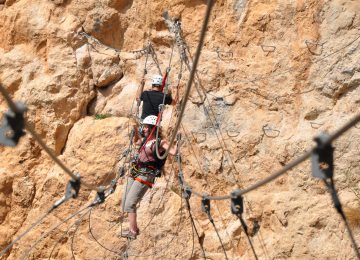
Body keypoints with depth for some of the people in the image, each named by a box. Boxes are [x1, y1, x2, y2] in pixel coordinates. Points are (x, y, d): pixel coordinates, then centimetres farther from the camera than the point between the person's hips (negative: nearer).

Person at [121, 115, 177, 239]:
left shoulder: (159, 142, -12)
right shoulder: (146, 139, 12)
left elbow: (173, 152, -27)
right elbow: (136, 142, 34)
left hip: (145, 176, -9)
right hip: (134, 174, 9)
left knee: (129, 204, -12)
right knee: (125, 202, 13)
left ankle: (132, 232, -3)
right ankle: (133, 228, 24)